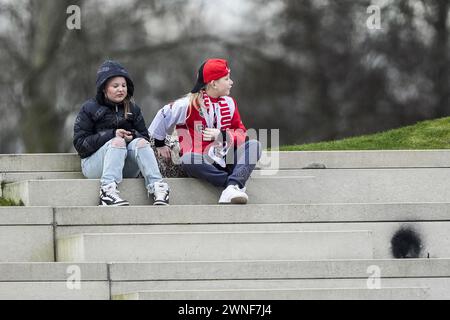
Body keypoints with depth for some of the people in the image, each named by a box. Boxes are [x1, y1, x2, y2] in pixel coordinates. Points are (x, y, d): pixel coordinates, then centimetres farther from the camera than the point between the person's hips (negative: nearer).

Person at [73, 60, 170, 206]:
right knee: (117, 141, -30)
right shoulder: (89, 109, 3)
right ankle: (108, 189, -50)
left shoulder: (132, 109, 15)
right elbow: (80, 144, -6)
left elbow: (145, 137, 13)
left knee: (139, 142, -25)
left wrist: (133, 136, -12)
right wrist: (112, 134, -16)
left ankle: (157, 187, -44)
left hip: (127, 169, 3)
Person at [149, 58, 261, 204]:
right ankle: (234, 184, -42)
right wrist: (159, 144, 12)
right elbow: (164, 116, 3)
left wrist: (223, 135, -9)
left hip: (226, 159, 4)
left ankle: (233, 186, -44)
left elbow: (242, 133, 10)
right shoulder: (190, 104, -2)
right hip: (202, 162, -4)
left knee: (254, 145, -20)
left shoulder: (229, 102, 13)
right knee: (188, 159, -38)